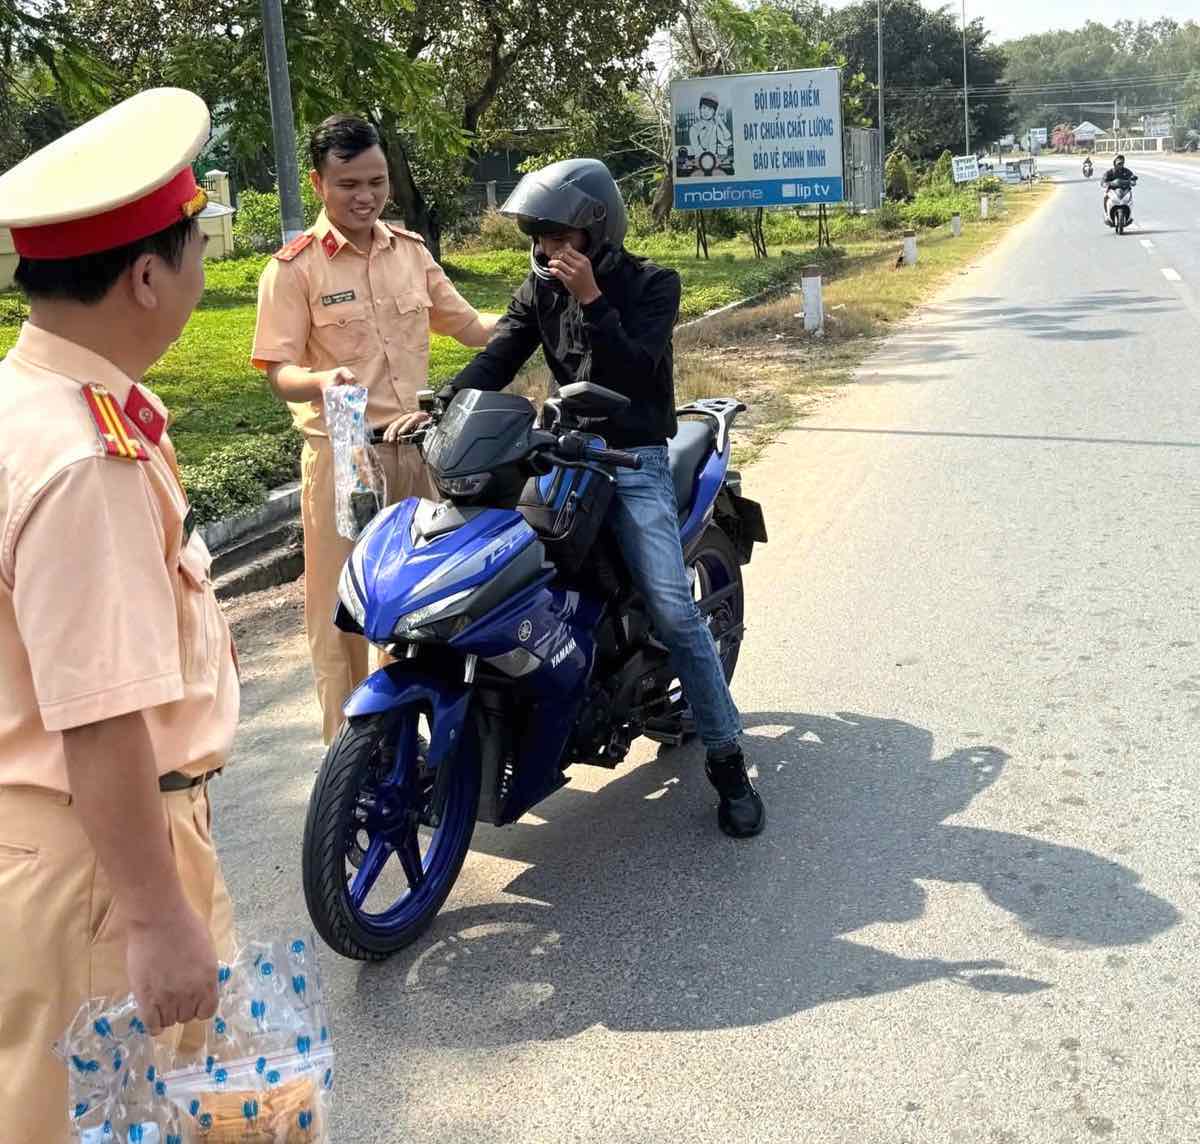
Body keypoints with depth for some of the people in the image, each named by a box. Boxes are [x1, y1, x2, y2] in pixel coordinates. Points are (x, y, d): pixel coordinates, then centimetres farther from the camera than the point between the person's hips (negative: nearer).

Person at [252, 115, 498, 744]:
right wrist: (322, 380, -32)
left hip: (417, 448, 5)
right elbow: (279, 370, -11)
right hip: (341, 454, -5)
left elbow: (468, 325, 17)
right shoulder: (294, 266, -7)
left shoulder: (410, 251, 10)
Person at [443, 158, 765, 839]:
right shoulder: (542, 288, 11)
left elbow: (635, 370, -15)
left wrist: (591, 300, -22)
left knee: (673, 611, -16)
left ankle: (727, 757, -3)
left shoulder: (653, 285, -1)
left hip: (633, 458, -4)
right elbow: (498, 358, -1)